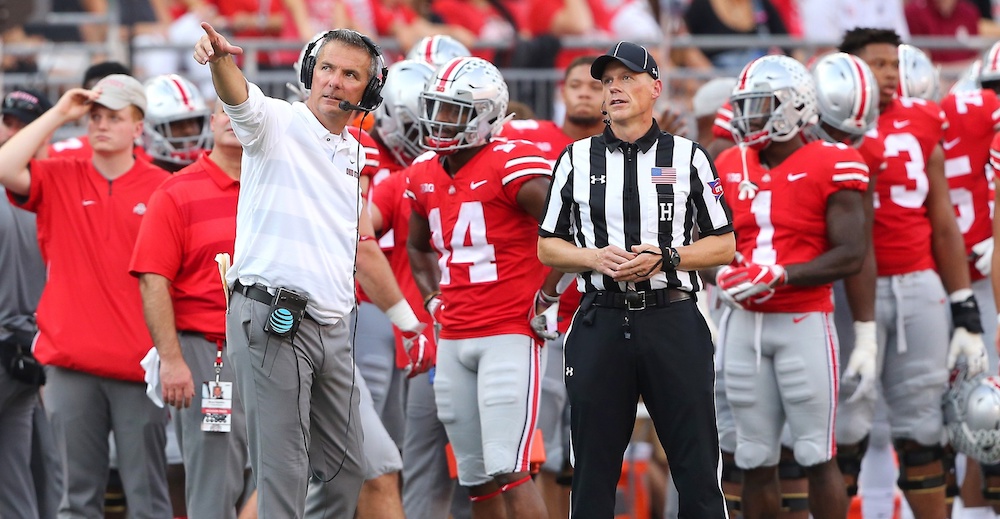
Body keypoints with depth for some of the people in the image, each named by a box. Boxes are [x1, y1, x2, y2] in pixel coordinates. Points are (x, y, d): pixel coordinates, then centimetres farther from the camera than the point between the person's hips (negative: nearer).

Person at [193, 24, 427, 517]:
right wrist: (220, 58, -50)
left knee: (346, 471, 10)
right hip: (271, 320, -7)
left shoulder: (354, 156, 17)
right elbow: (238, 96, -27)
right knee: (283, 474, -9)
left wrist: (406, 321, 32)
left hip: (331, 328, 7)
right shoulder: (276, 123, -3)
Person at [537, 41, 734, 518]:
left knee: (697, 467, -2)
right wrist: (595, 258, -8)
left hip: (672, 320, -1)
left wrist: (664, 258, -10)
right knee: (593, 469, 5)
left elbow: (724, 246, 6)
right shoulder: (577, 160, 10)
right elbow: (548, 248, 12)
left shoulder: (687, 158, 6)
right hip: (601, 323, 1)